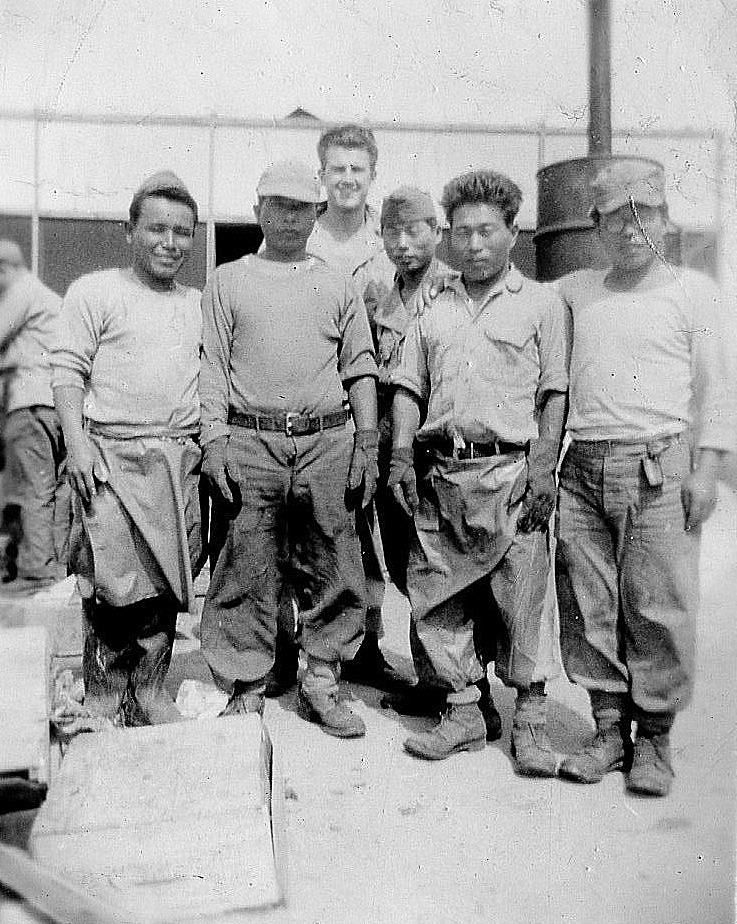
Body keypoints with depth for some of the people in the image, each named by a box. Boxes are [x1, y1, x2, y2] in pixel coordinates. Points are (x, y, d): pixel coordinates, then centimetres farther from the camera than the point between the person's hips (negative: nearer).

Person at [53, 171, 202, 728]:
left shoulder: (199, 304, 16)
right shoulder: (95, 291, 3)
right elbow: (68, 372, -1)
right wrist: (77, 443, -11)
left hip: (180, 459, 4)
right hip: (113, 455, -4)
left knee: (165, 584, 5)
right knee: (114, 583, -5)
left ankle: (149, 693, 19)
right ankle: (104, 700, 11)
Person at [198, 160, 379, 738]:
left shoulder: (338, 285, 16)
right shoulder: (229, 280, 13)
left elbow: (361, 370, 12)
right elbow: (212, 366, 7)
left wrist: (367, 446, 4)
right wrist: (213, 439, -4)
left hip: (327, 440, 2)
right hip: (251, 441, -1)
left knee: (332, 571, 4)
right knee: (248, 572, 1)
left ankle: (321, 683, 17)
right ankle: (245, 690, 13)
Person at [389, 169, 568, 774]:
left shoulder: (541, 303, 7)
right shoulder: (435, 306, 17)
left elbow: (556, 391, 1)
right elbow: (409, 386, 15)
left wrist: (543, 464, -9)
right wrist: (401, 455, 3)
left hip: (511, 468, -4)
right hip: (441, 471, 4)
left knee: (522, 599, -2)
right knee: (437, 595, 7)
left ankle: (531, 720, 13)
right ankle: (464, 711, 21)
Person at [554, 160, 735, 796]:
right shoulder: (575, 291, 16)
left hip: (659, 467, -3)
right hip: (581, 468, 4)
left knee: (658, 609, -1)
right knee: (588, 607, 6)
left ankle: (655, 738, 15)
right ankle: (610, 729, 19)